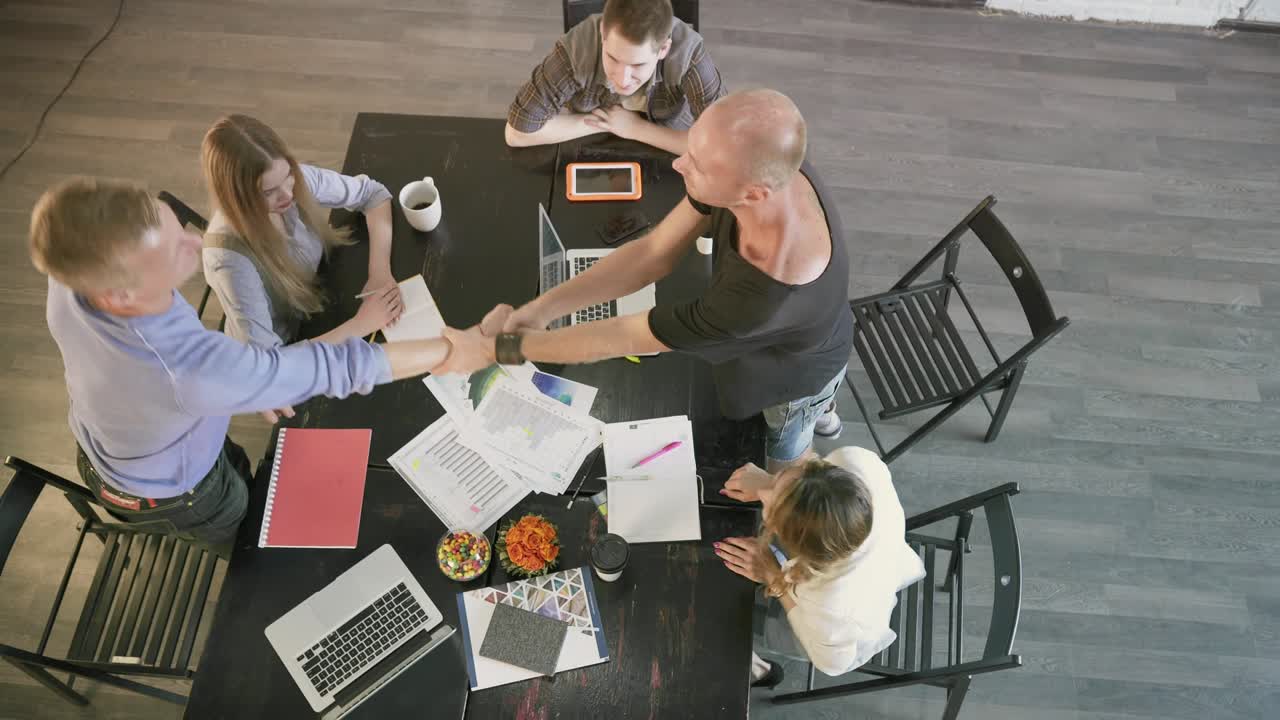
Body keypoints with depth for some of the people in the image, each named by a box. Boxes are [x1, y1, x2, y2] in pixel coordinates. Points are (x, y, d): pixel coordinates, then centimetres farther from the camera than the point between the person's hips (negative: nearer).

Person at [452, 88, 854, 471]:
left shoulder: (765, 296, -54)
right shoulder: (766, 170, -33)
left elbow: (624, 338, -41)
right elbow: (654, 253, -26)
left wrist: (492, 349, -30)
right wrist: (537, 309, -32)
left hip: (800, 370, -5)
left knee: (785, 454, 29)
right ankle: (822, 413, 75)